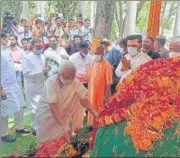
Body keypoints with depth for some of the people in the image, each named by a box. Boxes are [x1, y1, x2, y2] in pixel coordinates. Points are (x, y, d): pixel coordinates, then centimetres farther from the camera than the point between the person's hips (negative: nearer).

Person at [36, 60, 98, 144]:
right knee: (48, 142, 2)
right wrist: (64, 125, -38)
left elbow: (83, 99, -8)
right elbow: (53, 106, -32)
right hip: (47, 114, -3)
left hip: (63, 115, 3)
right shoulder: (51, 82, -27)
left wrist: (94, 113, -21)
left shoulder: (75, 82, -16)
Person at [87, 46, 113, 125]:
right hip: (92, 94, 6)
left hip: (102, 95, -6)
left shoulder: (107, 66, -16)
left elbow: (109, 83, -16)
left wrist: (106, 97, -19)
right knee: (92, 113, 17)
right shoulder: (93, 63, 4)